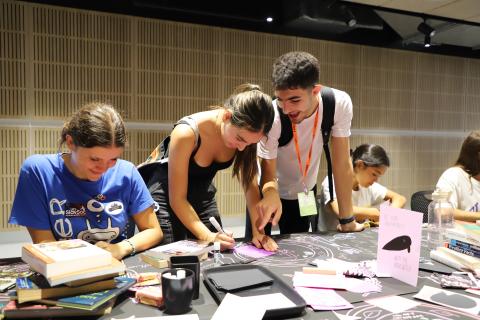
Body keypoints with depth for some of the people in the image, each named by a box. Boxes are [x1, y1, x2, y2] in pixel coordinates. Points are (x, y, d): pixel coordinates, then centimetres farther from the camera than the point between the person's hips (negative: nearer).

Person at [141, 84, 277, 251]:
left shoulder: (245, 133, -17)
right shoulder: (187, 133, -32)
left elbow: (250, 183, -10)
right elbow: (177, 199, -25)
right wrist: (207, 236, -34)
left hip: (203, 195, 5)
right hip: (166, 196, -4)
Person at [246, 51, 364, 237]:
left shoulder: (339, 103, -26)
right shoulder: (271, 117, -32)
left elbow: (342, 162, -19)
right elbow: (268, 172, -23)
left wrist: (347, 221, -14)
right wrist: (271, 193, -48)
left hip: (305, 192, 2)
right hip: (272, 193, -2)